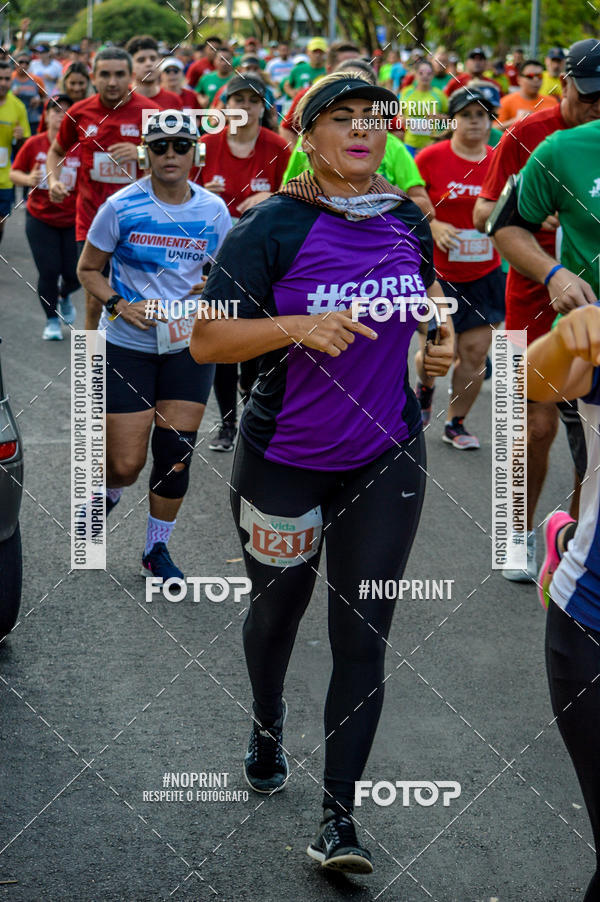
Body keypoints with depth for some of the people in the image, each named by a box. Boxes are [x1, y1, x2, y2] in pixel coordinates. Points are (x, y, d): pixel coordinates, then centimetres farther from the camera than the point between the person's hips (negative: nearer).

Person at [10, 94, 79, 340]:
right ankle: (52, 320, 17)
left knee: (74, 274, -1)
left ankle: (64, 295, 36)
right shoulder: (34, 144, -3)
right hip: (40, 220, 0)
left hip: (73, 221, 0)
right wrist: (28, 179, -13)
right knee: (49, 271, -4)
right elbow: (14, 173, 6)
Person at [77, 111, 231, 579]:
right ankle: (107, 493, 35)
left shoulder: (214, 211, -1)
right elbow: (88, 269, 2)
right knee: (126, 464, -3)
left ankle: (157, 549, 21)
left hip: (189, 346, 2)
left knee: (175, 456, 1)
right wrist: (120, 305, -15)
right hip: (127, 346, -2)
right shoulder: (121, 207, -8)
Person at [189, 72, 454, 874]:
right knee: (280, 606, 19)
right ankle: (268, 722, 51)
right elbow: (206, 340, -19)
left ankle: (339, 818, 5)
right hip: (285, 459, -2)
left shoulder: (408, 218, 0)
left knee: (363, 638, -1)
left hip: (385, 459, 2)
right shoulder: (273, 228, -15)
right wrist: (297, 326, -32)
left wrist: (441, 329, 2)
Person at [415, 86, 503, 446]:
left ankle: (455, 423, 17)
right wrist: (433, 226, -16)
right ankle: (425, 388, 38)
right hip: (437, 273, -2)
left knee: (475, 351, -1)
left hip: (484, 274, 2)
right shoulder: (431, 158, -6)